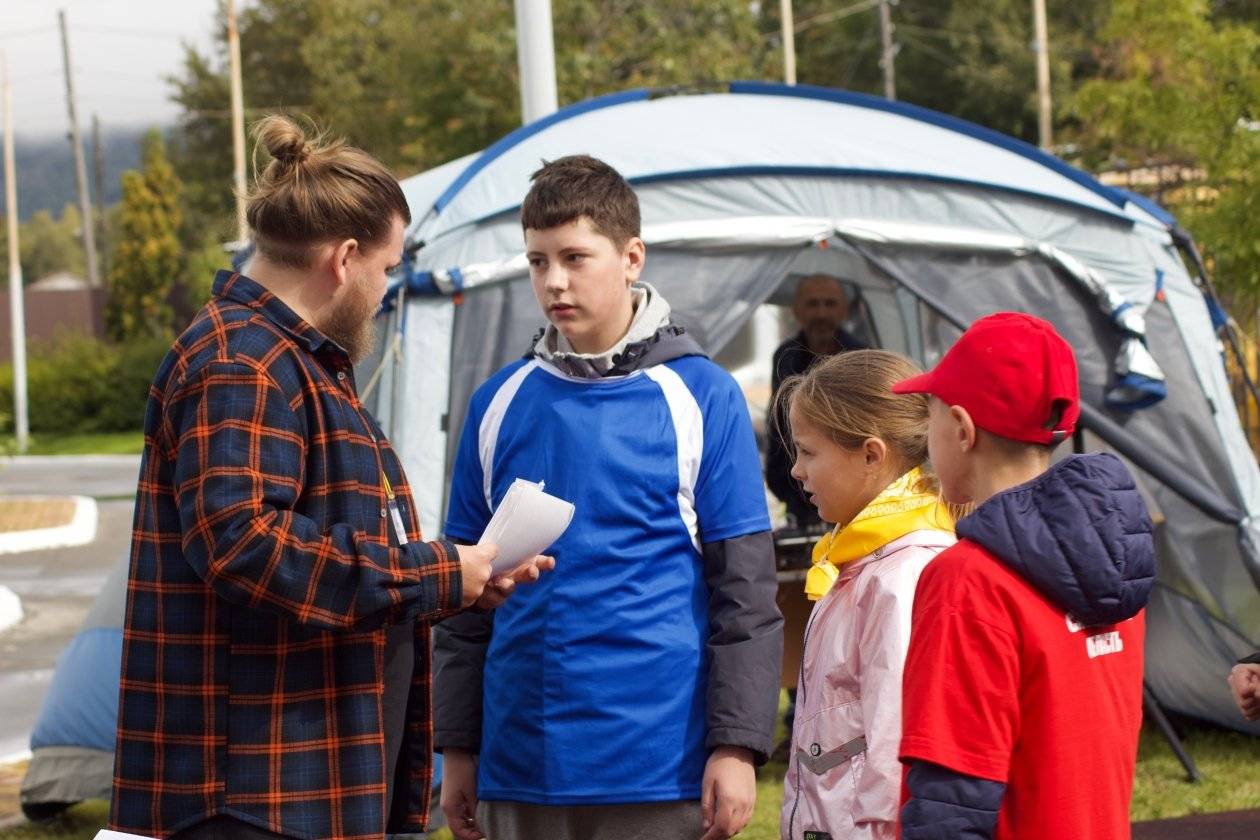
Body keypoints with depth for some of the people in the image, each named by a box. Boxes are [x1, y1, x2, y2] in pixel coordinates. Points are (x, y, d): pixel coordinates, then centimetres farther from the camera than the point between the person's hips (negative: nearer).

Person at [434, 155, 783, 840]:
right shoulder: (500, 403, 8)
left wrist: (736, 748, -7)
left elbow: (745, 591, -2)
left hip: (660, 771, -3)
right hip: (520, 770, 3)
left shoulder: (702, 397, -1)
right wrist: (457, 749, 11)